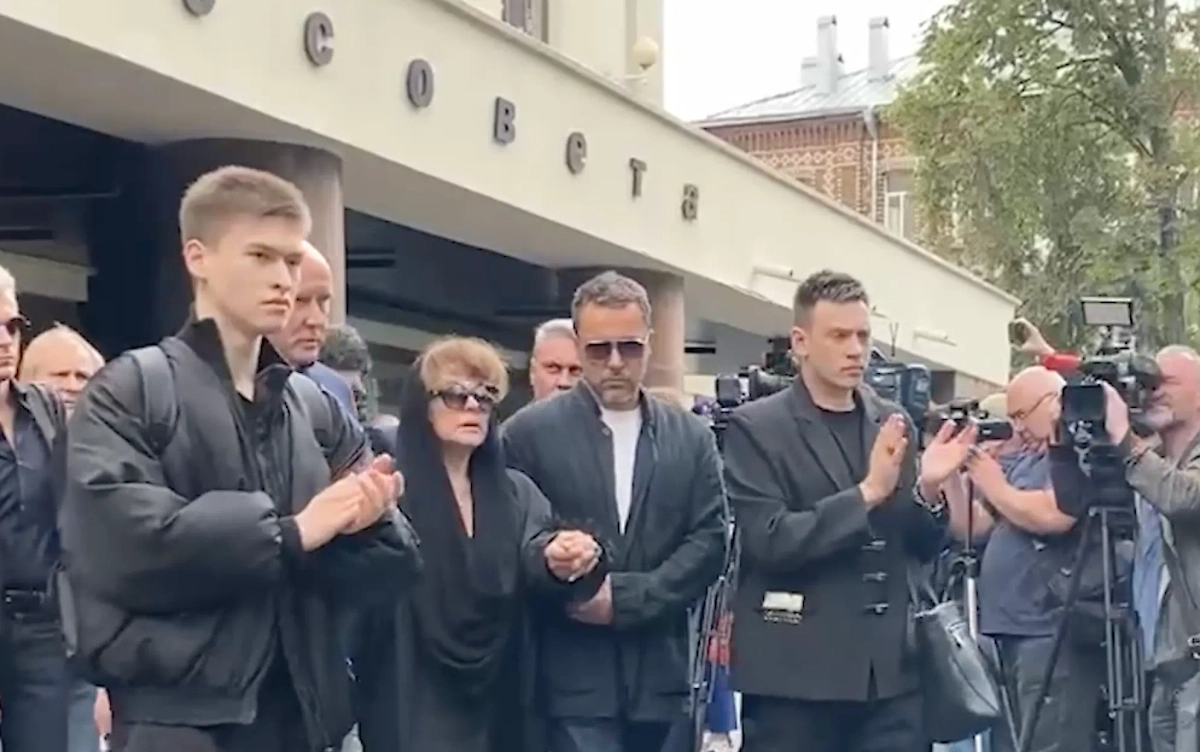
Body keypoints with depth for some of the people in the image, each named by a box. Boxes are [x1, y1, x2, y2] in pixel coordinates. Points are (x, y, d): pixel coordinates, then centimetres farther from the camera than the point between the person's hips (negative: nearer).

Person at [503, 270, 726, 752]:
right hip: (574, 676, -3)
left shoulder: (691, 437, 9)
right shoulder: (530, 431, 2)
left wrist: (626, 597, -10)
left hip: (661, 674, 3)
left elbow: (708, 541, 2)